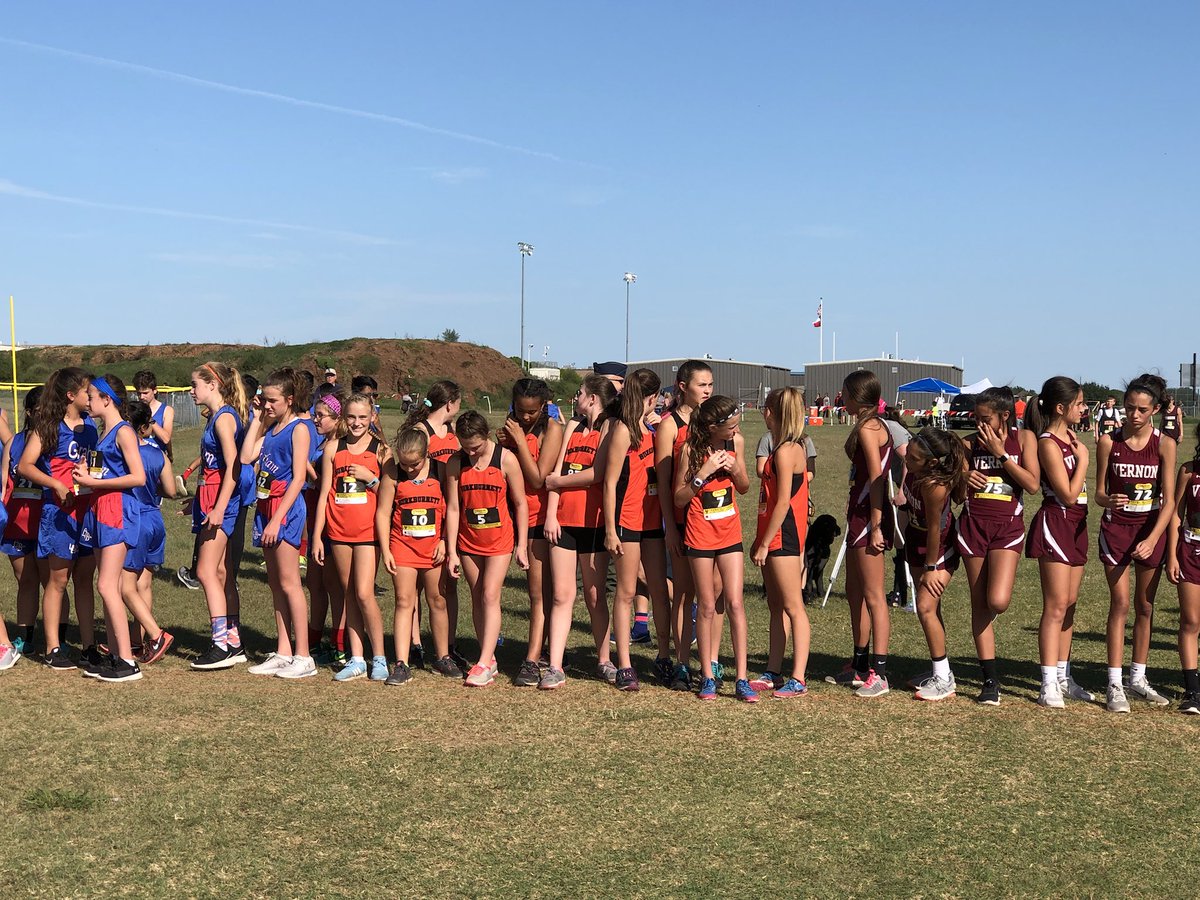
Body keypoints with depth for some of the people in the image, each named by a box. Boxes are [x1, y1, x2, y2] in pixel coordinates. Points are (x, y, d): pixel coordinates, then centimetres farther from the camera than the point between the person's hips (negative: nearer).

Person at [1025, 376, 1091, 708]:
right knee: (1056, 606, -9)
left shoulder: (1070, 436, 12)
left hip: (1076, 525, 9)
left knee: (1069, 604, 11)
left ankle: (1063, 677, 18)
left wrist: (1082, 452, 8)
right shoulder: (1048, 443, -14)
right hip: (1056, 523, -9)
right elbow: (1068, 494, -16)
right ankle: (1049, 685, -7)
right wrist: (1083, 459, -10)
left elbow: (1082, 492, 16)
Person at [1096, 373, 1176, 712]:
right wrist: (1108, 500, -27)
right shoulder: (1108, 442, -7)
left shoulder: (1164, 445, -7)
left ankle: (1138, 679, 22)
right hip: (1116, 528, -1)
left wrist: (1152, 540, -22)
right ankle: (1115, 684, -3)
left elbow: (1169, 500, -10)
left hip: (1151, 529, 1)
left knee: (1145, 606, 10)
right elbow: (1099, 493, -3)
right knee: (1120, 604, -5)